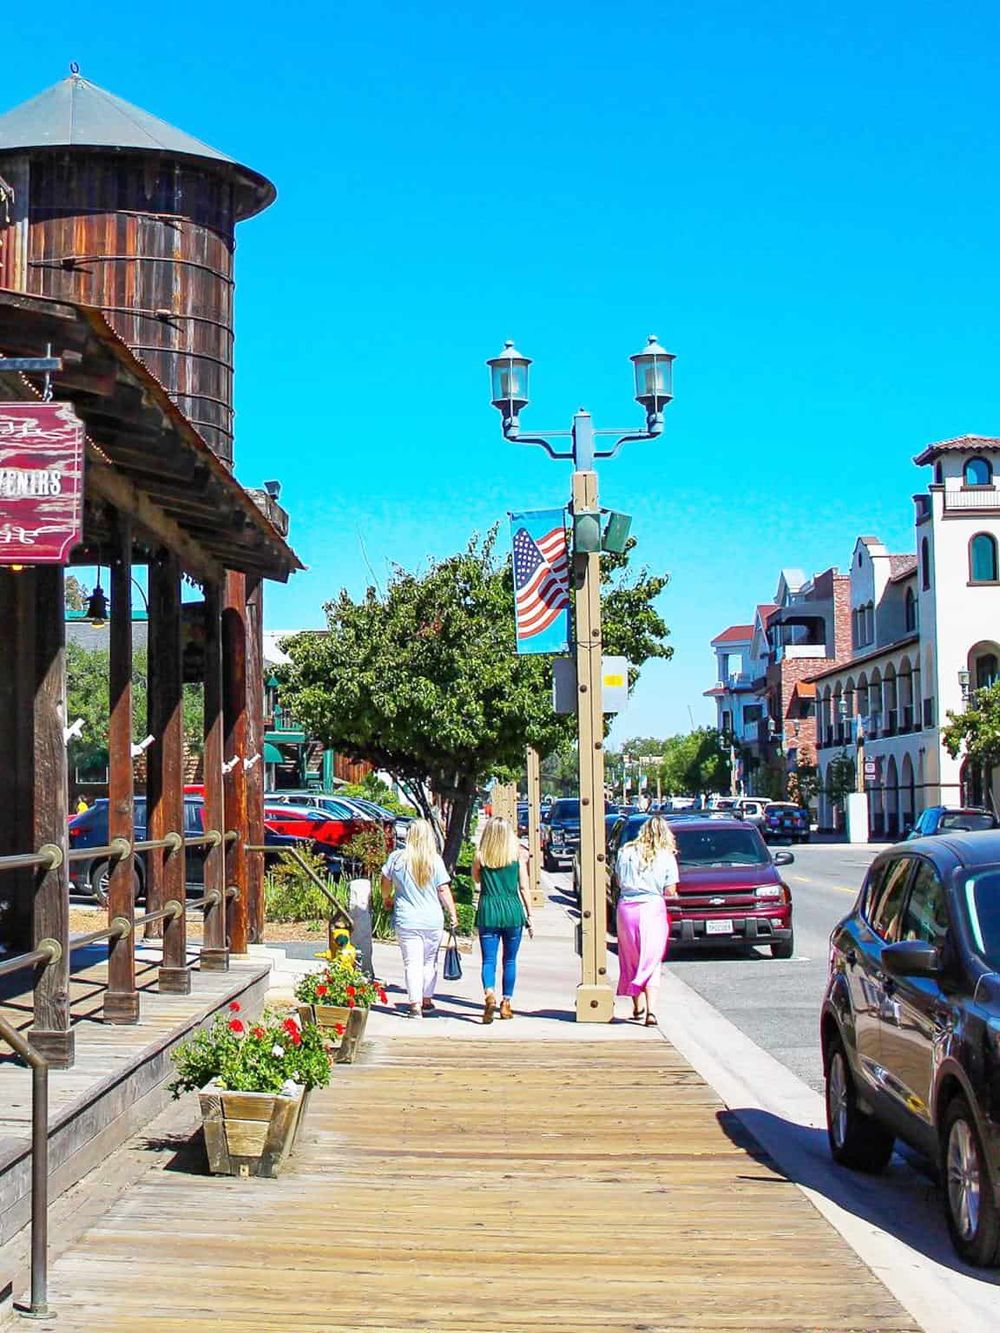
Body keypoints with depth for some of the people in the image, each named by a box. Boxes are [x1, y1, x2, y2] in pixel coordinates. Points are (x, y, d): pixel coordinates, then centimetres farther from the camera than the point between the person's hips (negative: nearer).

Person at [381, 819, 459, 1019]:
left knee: (412, 962, 1)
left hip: (406, 920, 0)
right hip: (433, 920, 0)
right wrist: (453, 913, 4)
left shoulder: (397, 858, -4)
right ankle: (427, 1000, 25)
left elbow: (386, 882, 11)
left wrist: (387, 900, 30)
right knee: (430, 961, 17)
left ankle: (416, 1005, -6)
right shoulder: (435, 860, -8)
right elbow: (444, 890, -7)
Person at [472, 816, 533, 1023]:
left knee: (488, 960, -1)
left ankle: (489, 994, -25)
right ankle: (506, 1003, 16)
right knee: (510, 960, 13)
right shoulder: (517, 855, -1)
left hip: (488, 912, 0)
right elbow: (524, 887, 1)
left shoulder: (481, 856, -1)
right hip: (513, 910, 1)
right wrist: (529, 915, 7)